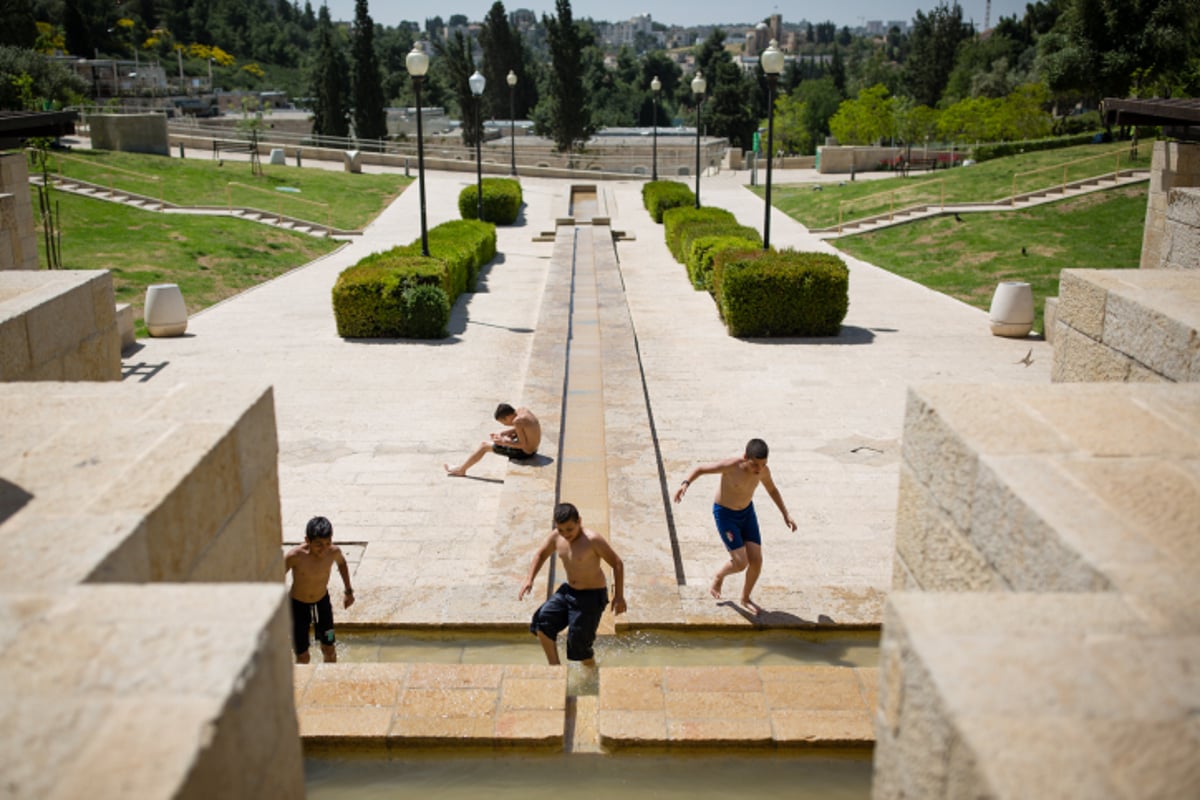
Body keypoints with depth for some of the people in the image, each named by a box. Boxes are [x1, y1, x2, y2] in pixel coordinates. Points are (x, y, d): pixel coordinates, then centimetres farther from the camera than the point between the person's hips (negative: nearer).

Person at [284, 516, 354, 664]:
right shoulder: (295, 556, -30)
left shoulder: (334, 552, -21)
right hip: (298, 605, -3)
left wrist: (348, 591, 8)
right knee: (302, 657, 3)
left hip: (322, 602, 3)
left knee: (329, 650, 14)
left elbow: (342, 563, 4)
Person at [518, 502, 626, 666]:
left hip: (592, 596, -6)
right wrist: (530, 580, 2)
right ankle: (555, 667, 0)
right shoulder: (556, 537, -5)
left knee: (578, 643, -7)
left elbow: (617, 564, -17)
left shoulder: (593, 540, -23)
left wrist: (619, 596, -22)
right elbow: (541, 554, 14)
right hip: (568, 591, 6)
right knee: (542, 620, -13)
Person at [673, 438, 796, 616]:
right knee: (740, 563, -12)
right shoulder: (730, 466, -30)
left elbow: (772, 489, 9)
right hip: (725, 514, -5)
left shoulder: (763, 470, -13)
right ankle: (719, 577, 22)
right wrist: (685, 483, -37)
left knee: (756, 561, 0)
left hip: (747, 512, 5)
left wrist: (786, 514, 5)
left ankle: (745, 598, 26)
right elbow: (700, 469, -19)